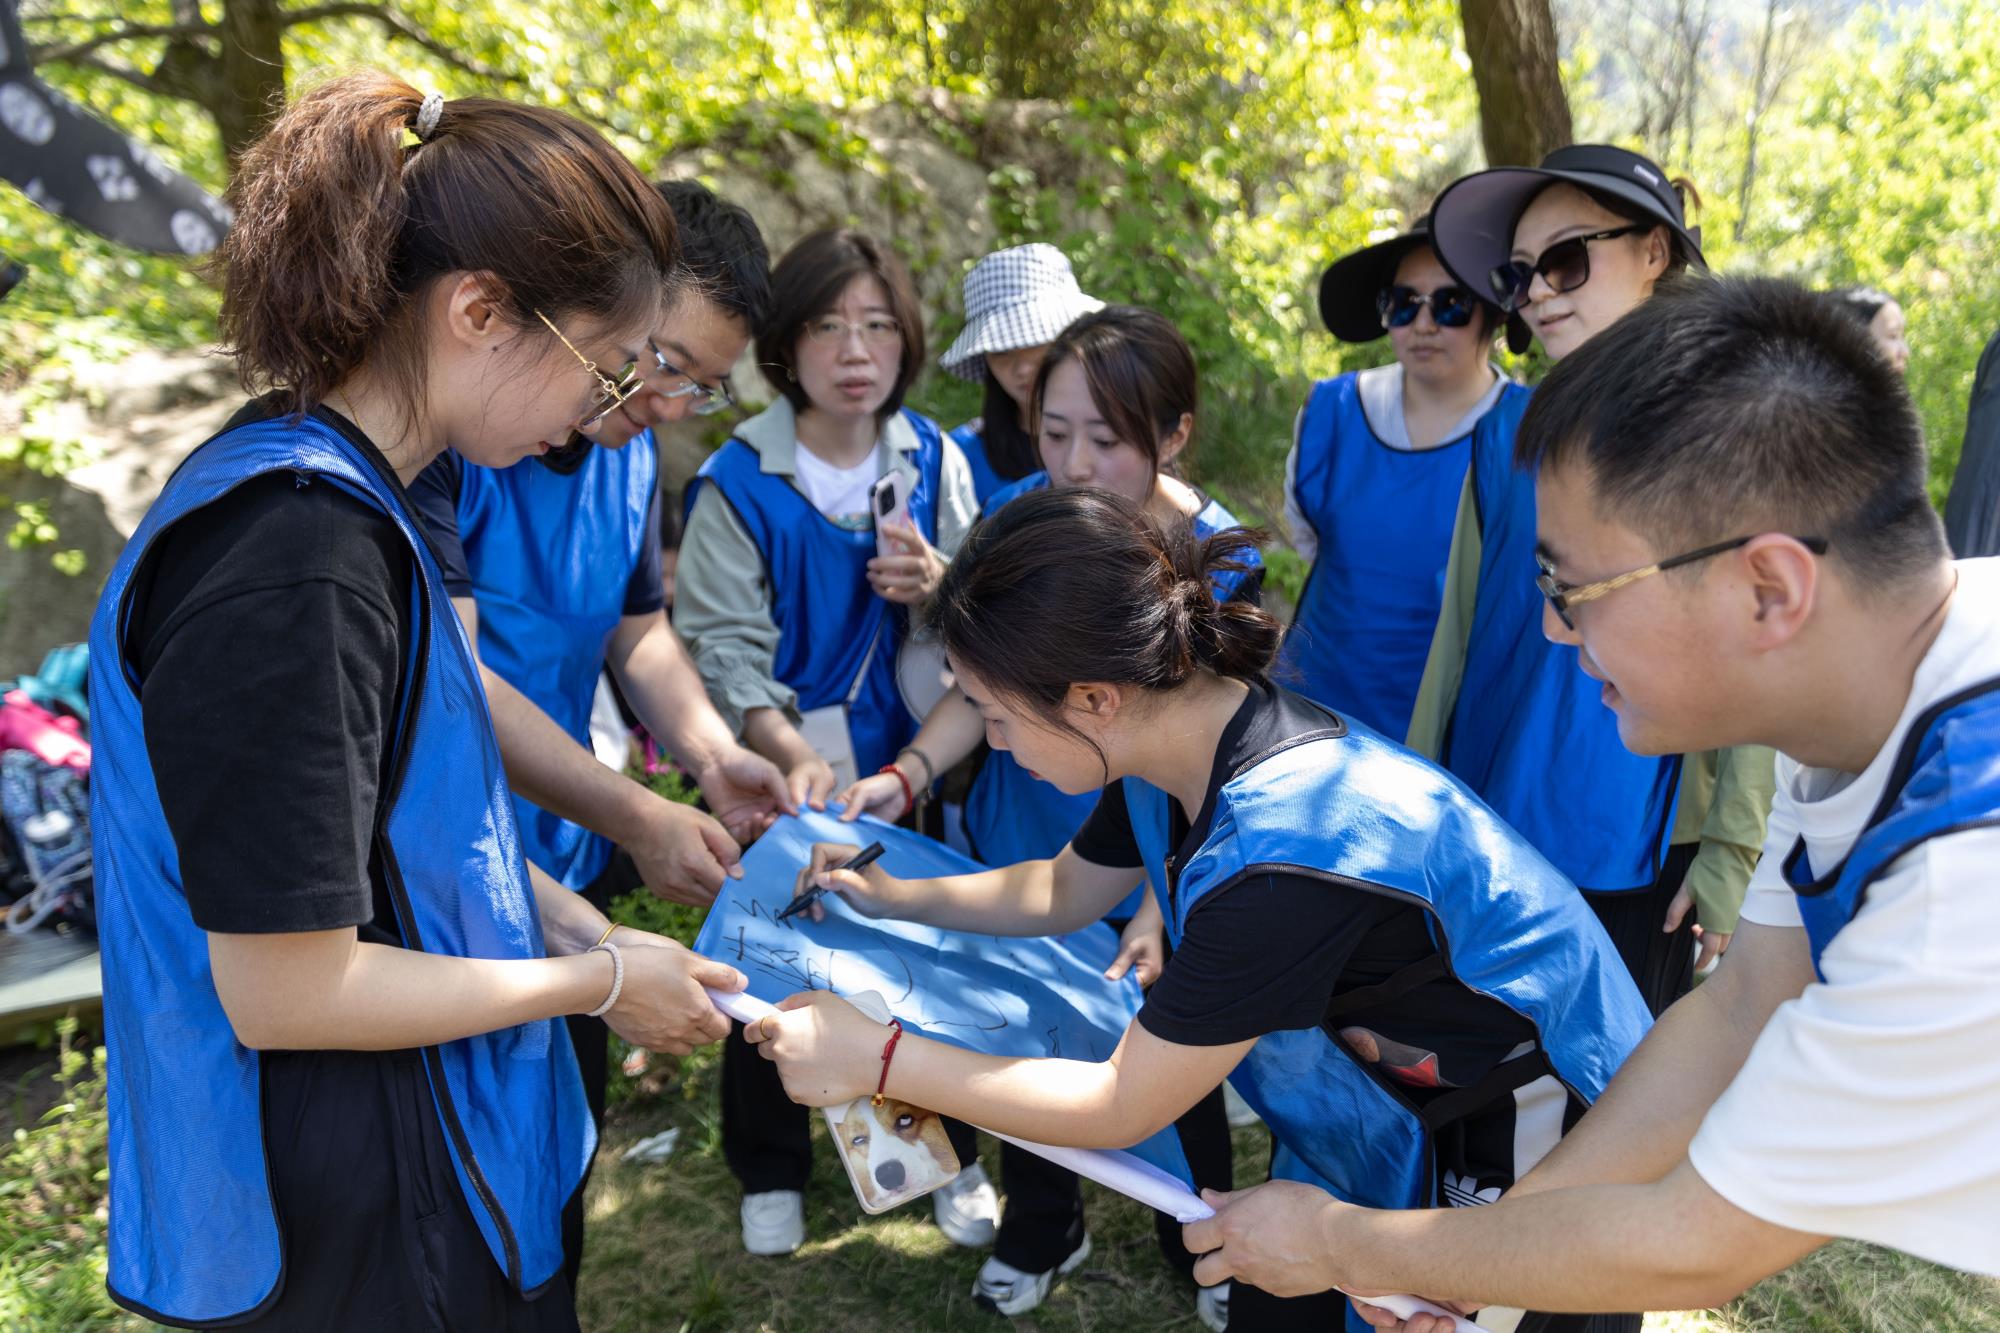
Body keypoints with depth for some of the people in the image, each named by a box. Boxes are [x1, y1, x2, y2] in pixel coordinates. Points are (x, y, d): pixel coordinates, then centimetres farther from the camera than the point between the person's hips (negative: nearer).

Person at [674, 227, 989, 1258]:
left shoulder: (934, 459, -3)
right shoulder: (738, 483, -13)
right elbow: (723, 644, -17)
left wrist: (940, 585, -20)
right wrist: (795, 755, -31)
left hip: (911, 764, 3)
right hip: (779, 775, -2)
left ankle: (946, 1157, 39)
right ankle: (770, 1175, 38)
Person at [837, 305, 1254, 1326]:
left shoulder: (1217, 565, -21)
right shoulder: (1018, 518, -12)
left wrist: (1161, 908, -30)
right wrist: (906, 775, -20)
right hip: (1021, 847, 3)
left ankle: (1198, 1239, 49)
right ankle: (1039, 1231, 50)